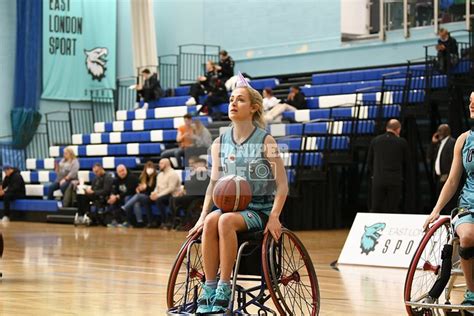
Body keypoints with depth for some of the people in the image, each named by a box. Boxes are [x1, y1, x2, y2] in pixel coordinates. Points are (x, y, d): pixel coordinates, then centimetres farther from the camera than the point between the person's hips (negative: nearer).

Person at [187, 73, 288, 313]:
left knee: (226, 221, -35)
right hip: (231, 206, 4)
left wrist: (274, 216, -17)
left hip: (259, 209, -4)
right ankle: (209, 289, -27)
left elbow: (282, 185, -5)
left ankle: (224, 289, -30)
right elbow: (214, 182, 9)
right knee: (211, 221, -31)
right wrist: (202, 216, -3)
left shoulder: (265, 141, -4)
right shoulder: (220, 143, 8)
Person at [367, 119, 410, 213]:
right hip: (395, 180, -1)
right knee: (392, 211, 2)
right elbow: (406, 163, 7)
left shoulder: (375, 141, 5)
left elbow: (369, 162, 11)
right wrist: (402, 176, 21)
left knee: (375, 209, 3)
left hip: (378, 180, 1)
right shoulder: (402, 142, 0)